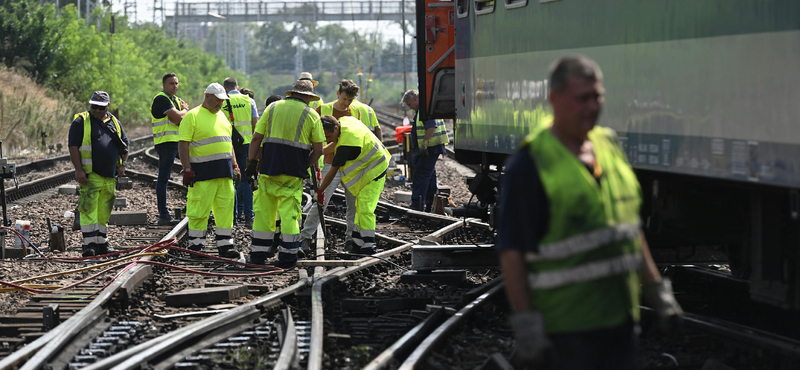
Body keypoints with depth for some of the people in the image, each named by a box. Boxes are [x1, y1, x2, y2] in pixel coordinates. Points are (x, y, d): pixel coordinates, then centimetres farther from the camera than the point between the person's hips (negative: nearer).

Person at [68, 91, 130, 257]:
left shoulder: (115, 123, 16)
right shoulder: (81, 122, -1)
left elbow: (125, 144, 24)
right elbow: (73, 146, -7)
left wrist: (123, 164, 10)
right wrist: (78, 169, -15)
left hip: (110, 177, 5)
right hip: (90, 175, -5)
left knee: (104, 212, 10)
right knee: (89, 210, -13)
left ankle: (101, 243, 18)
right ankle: (89, 245, -14)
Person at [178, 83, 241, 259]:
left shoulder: (222, 116, 18)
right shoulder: (192, 116, -5)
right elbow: (183, 144, -10)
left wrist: (234, 166, 18)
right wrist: (187, 169, -16)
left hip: (224, 172, 7)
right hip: (203, 172, -7)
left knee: (225, 209, 5)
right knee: (199, 210, -4)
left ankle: (225, 246, 9)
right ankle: (196, 247, 2)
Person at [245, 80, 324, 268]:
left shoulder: (272, 107, 10)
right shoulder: (311, 115, 4)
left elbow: (256, 138, 5)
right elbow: (318, 149, 2)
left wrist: (252, 162, 9)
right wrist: (306, 166, 14)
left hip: (268, 167, 2)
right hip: (294, 170, -2)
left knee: (264, 210, 9)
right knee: (289, 213, 2)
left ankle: (258, 253, 13)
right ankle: (287, 255, 1)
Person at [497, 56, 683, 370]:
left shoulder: (608, 145, 11)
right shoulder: (529, 165, -11)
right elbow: (511, 250, -14)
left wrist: (655, 287, 19)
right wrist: (525, 323, -19)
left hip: (620, 316, 7)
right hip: (566, 328, -7)